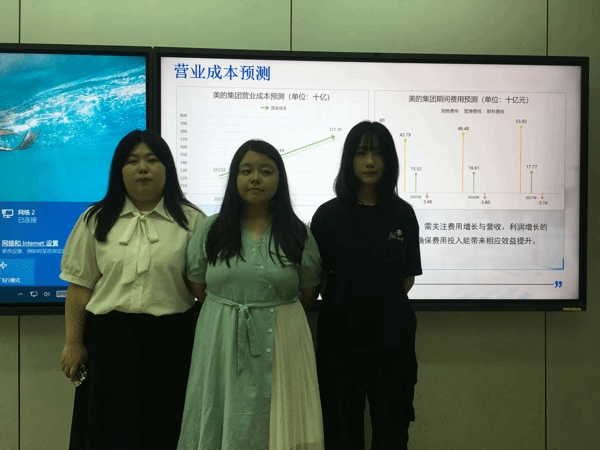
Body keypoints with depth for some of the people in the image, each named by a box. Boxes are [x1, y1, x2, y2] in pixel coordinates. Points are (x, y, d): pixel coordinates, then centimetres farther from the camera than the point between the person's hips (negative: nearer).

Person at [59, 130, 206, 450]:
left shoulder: (191, 221, 1)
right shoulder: (96, 220, 6)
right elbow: (80, 286, 5)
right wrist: (73, 343, 1)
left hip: (171, 342, -1)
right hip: (110, 339, 1)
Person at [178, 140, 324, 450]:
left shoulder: (298, 233, 1)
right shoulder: (210, 230, 3)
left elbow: (308, 295, 9)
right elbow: (199, 290, 10)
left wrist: (274, 312, 11)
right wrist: (231, 309, 9)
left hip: (281, 344, -1)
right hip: (221, 342, 1)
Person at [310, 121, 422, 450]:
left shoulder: (403, 214, 3)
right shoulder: (329, 214, -3)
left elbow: (408, 278, 9)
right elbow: (318, 279, 1)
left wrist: (381, 302, 1)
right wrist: (346, 303, -1)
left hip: (393, 339, 1)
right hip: (340, 338, -1)